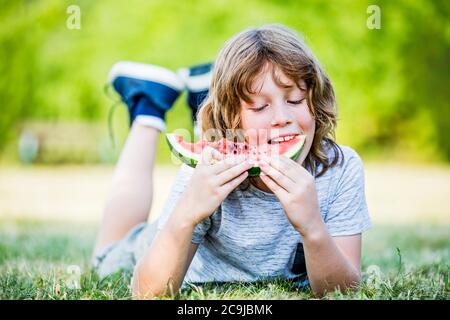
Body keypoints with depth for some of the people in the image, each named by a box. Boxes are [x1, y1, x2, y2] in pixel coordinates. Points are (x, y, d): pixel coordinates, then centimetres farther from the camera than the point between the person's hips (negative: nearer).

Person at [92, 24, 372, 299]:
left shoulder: (342, 168, -33)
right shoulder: (208, 174, -36)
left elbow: (344, 293, -33)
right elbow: (146, 294, -37)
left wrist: (312, 228, -53)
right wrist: (185, 218, -55)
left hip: (291, 286, 1)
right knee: (114, 254, 27)